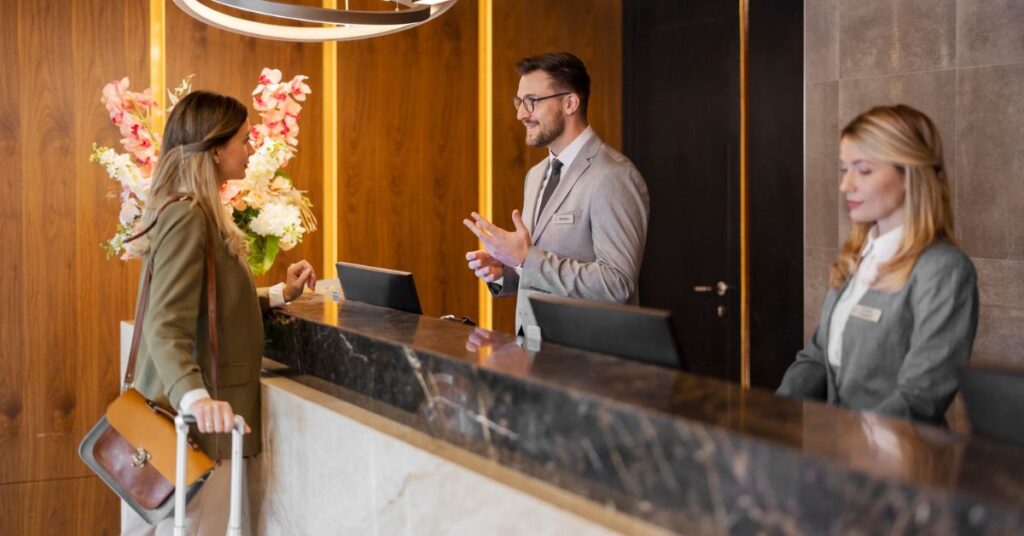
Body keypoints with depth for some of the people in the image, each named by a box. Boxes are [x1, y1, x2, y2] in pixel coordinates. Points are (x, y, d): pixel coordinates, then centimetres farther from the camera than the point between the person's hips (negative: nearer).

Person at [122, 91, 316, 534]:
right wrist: (195, 397, -42)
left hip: (189, 410, 10)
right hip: (195, 420, -10)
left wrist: (280, 294, 20)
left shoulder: (199, 213, 13)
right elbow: (167, 328, -28)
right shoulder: (187, 218, -19)